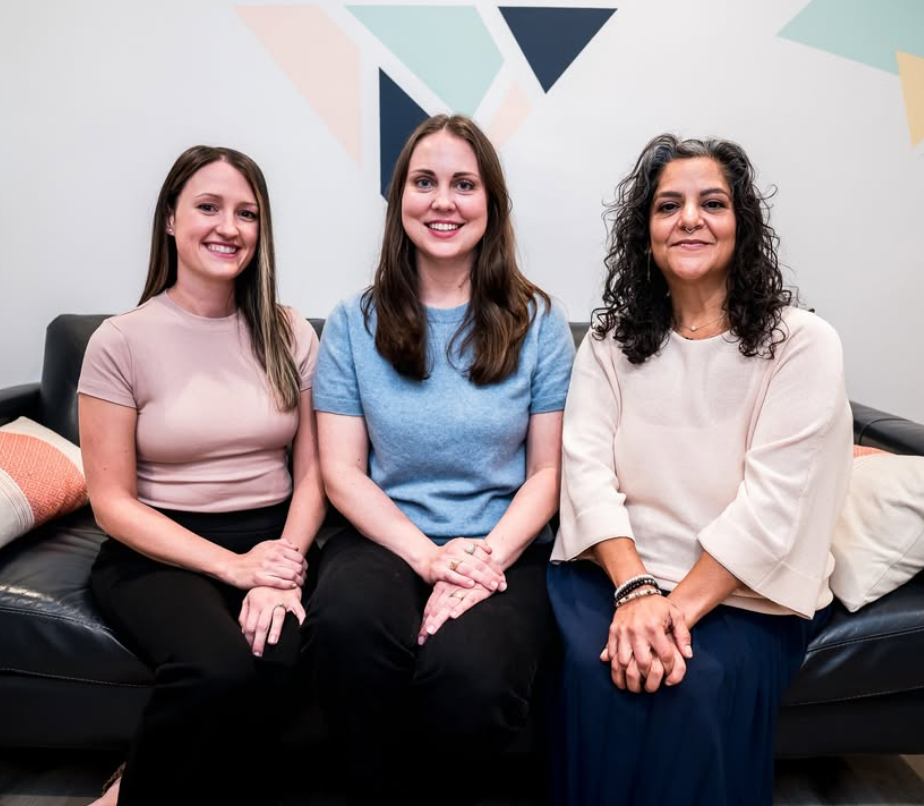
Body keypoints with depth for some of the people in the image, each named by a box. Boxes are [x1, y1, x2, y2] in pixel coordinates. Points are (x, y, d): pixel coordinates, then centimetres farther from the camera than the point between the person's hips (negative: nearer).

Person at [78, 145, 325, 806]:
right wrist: (232, 566, -15)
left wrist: (285, 566, -15)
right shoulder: (121, 342, -2)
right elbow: (113, 502, -3)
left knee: (272, 665, -29)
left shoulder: (290, 335, 7)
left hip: (274, 540, 3)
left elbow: (312, 472, 4)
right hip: (159, 552, -2)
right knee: (221, 670, -32)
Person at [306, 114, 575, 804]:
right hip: (386, 538, 1)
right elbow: (342, 472, 1)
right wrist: (430, 556, -12)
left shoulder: (537, 323, 6)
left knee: (469, 672, -31)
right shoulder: (355, 324, 6)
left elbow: (548, 471, 3)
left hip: (505, 547, 0)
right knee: (347, 624, -33)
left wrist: (489, 557, -14)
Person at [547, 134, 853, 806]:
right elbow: (587, 470, -6)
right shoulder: (611, 341, 6)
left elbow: (770, 504, -13)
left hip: (744, 594, -1)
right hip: (616, 570, 2)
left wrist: (680, 608, -22)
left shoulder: (801, 343, -4)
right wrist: (637, 591, -20)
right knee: (595, 671, -26)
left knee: (694, 686, -29)